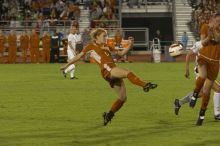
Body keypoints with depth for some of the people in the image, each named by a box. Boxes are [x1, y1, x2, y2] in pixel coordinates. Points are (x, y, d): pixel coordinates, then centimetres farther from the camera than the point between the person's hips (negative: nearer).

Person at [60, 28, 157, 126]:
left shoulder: (106, 46, 29)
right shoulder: (91, 46, 13)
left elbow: (121, 53, 29)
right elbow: (79, 56, 21)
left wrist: (130, 46, 14)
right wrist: (67, 65, 26)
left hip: (114, 72, 7)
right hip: (107, 70, -7)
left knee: (123, 97, 1)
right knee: (127, 73, -33)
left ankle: (109, 115, 16)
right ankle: (144, 85, -51)